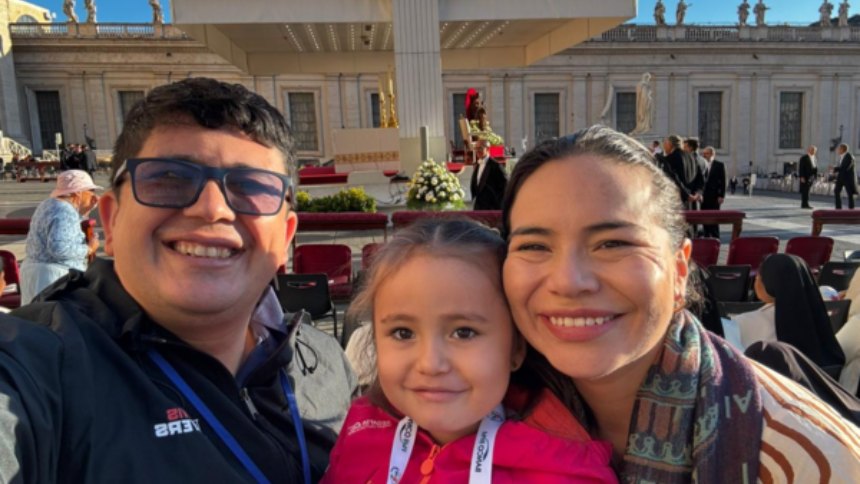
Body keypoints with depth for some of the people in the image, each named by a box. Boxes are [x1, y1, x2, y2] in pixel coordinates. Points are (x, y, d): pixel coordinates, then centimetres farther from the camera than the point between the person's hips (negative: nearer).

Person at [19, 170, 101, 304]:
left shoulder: (50, 204, 10)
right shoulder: (65, 212, -20)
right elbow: (59, 248, -29)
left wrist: (86, 209, 14)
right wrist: (88, 249, -16)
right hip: (54, 276, -10)